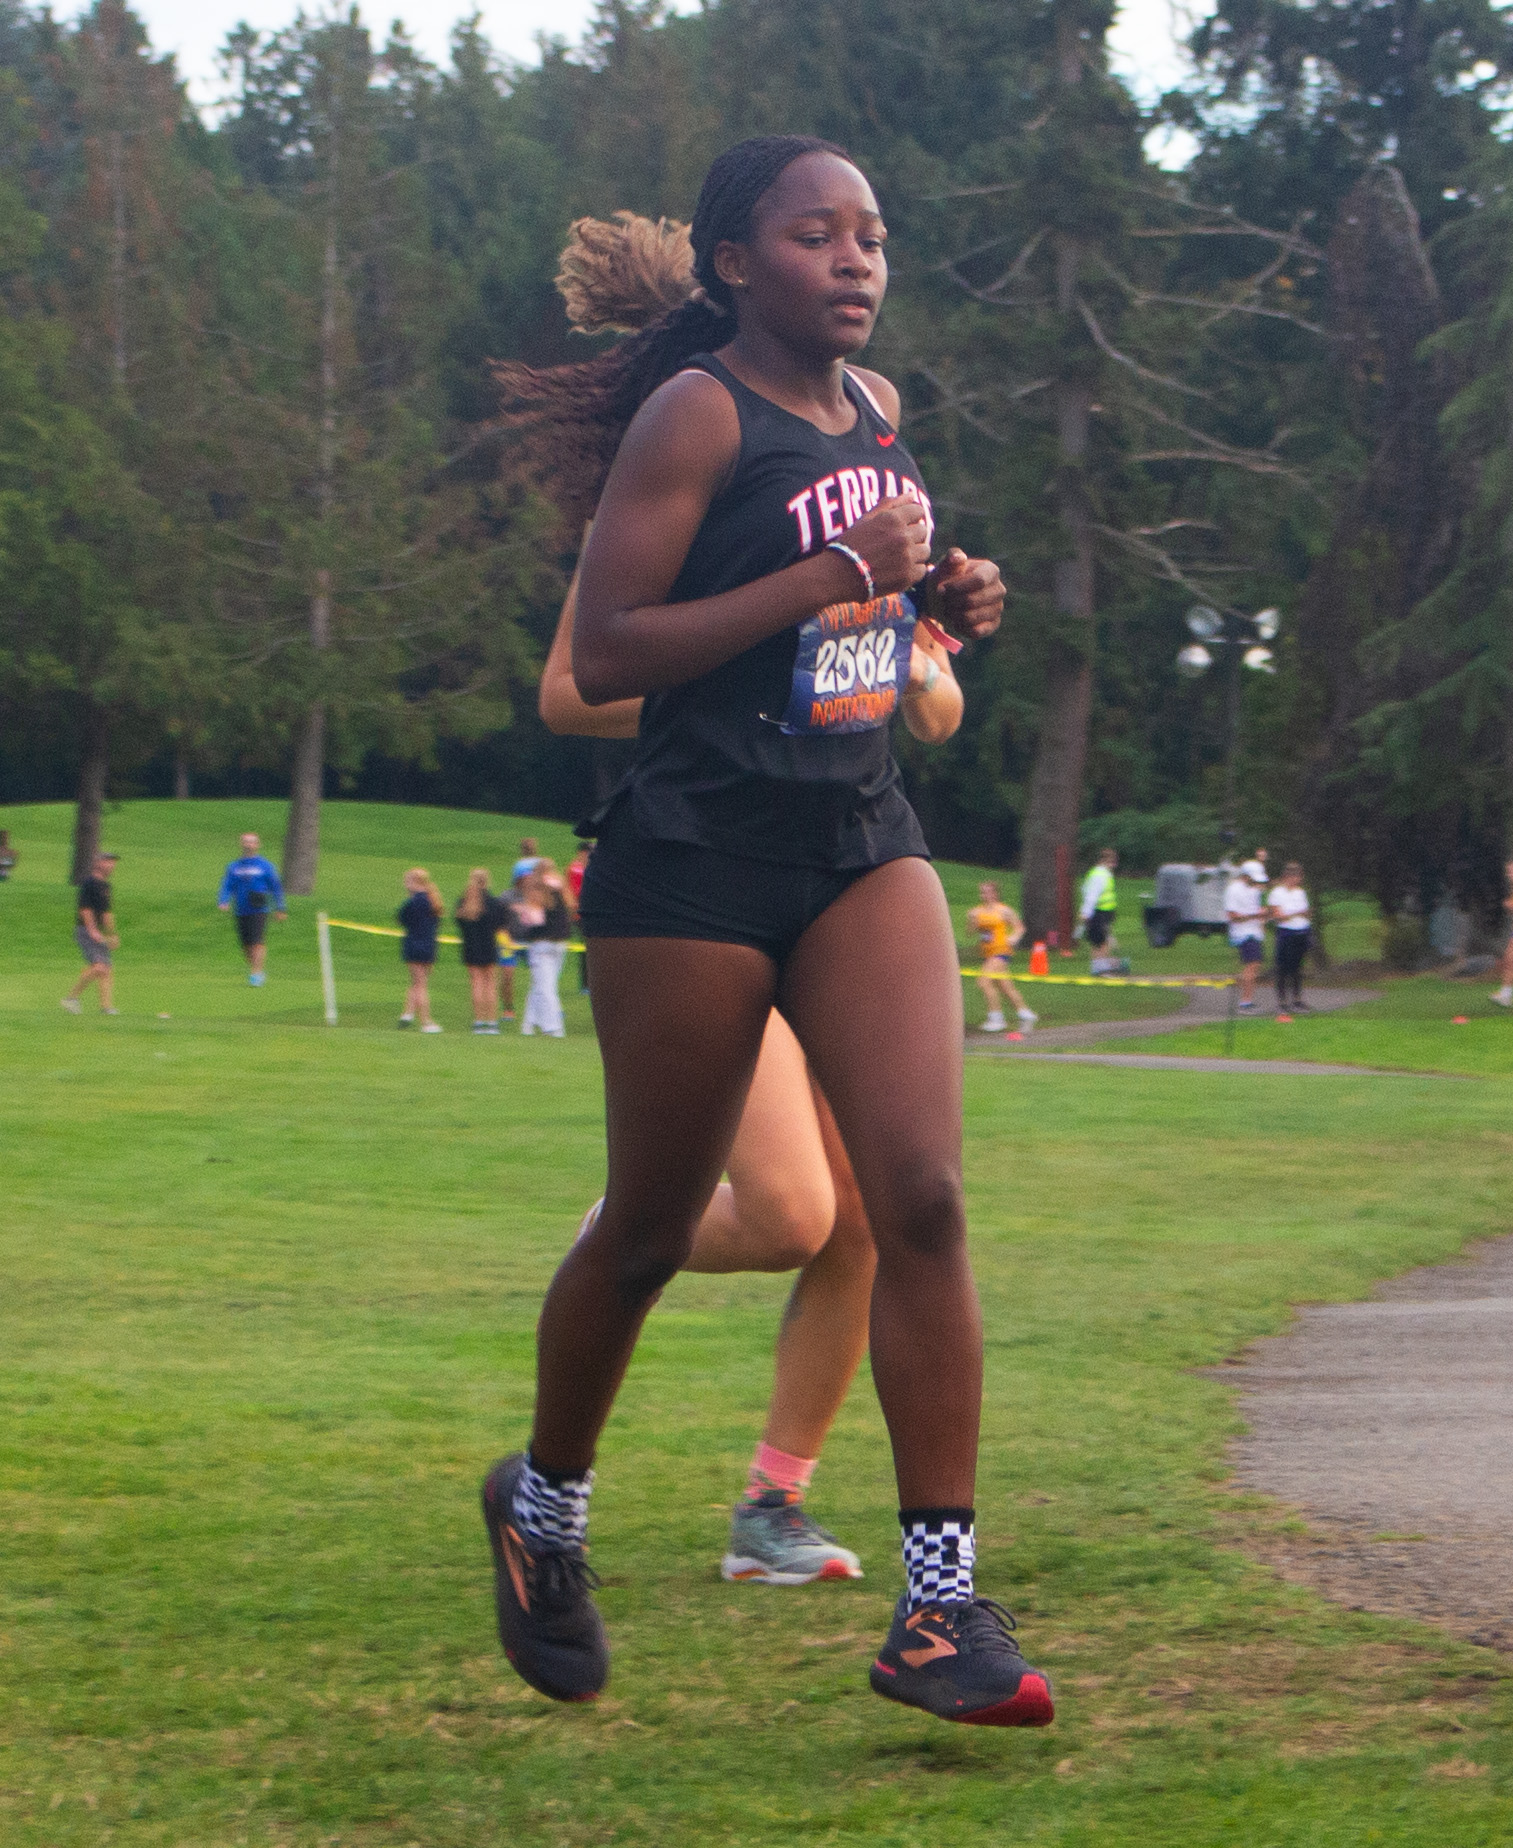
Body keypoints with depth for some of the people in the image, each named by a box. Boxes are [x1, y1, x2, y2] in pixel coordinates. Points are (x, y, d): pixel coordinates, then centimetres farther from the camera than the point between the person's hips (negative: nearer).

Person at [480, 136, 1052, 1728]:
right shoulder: (697, 415, -10)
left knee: (921, 1195, -11)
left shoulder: (878, 409, 12)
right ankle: (541, 1504, 35)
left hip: (861, 845, 6)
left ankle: (940, 1606, -11)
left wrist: (938, 599, 7)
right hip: (694, 862, -6)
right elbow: (602, 655, -17)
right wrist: (828, 577, -21)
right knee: (652, 1232, 7)